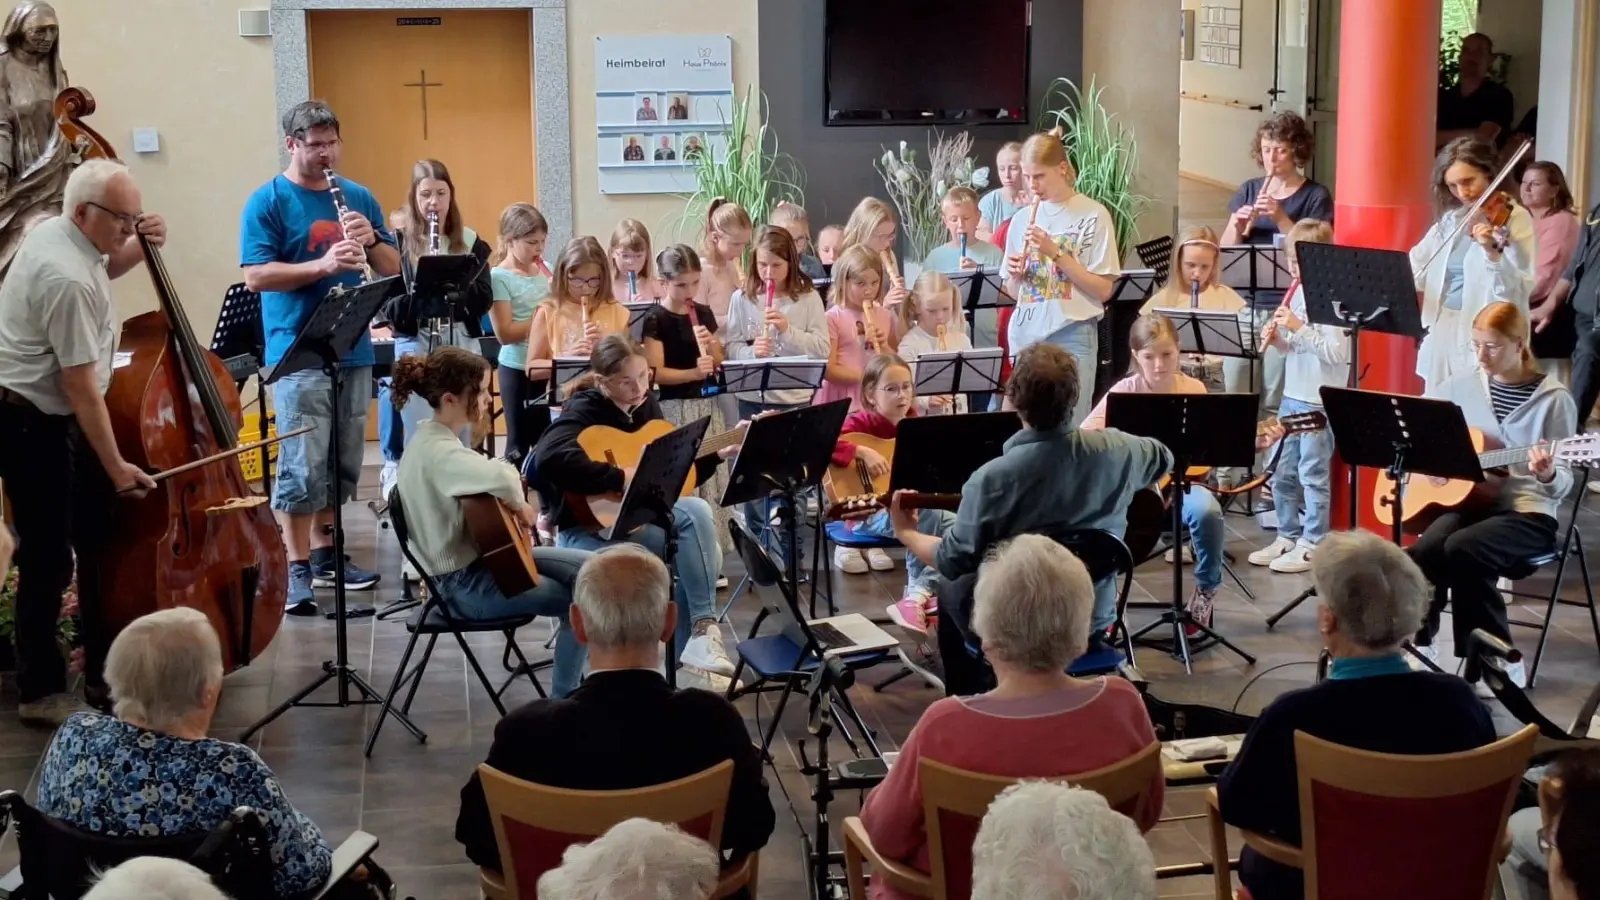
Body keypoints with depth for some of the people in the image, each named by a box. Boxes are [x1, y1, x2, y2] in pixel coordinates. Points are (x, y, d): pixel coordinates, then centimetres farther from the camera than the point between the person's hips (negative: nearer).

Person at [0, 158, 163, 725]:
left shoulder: (59, 233, 3)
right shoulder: (67, 280, -26)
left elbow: (101, 272, 28)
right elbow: (81, 385, -25)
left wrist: (137, 251, 7)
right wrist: (116, 467, -20)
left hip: (48, 417, 11)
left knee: (100, 539, 15)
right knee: (48, 560, -5)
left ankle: (106, 670, 25)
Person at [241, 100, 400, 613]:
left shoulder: (358, 197, 12)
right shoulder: (268, 202, -3)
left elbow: (394, 269, 12)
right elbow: (255, 276, -13)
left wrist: (371, 240, -9)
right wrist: (323, 265, -23)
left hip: (354, 350, 6)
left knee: (343, 463, 12)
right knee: (303, 466, -7)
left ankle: (324, 551, 24)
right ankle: (298, 569, -1)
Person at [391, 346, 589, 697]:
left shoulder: (435, 437, 4)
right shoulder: (439, 452, -27)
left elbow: (478, 477, 17)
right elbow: (500, 478, -45)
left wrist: (512, 496, -2)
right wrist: (519, 503, -25)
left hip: (481, 553, 10)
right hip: (463, 583, -10)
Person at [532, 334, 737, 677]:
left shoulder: (646, 403, 7)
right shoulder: (584, 410, -15)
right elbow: (549, 459, -37)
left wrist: (719, 454, 5)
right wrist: (621, 478, -33)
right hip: (589, 530, -8)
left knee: (706, 556, -17)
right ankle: (703, 628, -23)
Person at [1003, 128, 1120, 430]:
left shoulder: (1093, 216, -4)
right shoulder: (1022, 218, 10)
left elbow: (1103, 290, -9)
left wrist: (1055, 253, -15)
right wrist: (1015, 275, -5)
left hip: (1072, 337, -4)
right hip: (1025, 335, 5)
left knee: (1069, 423, -4)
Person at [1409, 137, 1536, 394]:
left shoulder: (1515, 219, -5)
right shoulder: (1450, 220, 12)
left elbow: (1522, 289, -14)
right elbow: (1415, 270, 9)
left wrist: (1492, 252, -30)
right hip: (1441, 332, 6)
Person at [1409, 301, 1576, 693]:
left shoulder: (1553, 399, -6)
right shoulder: (1462, 386, 7)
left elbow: (1563, 484, -7)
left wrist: (1548, 475, -30)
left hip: (1529, 511, -4)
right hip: (1469, 499, 4)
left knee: (1460, 549, -32)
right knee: (1426, 549, -28)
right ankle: (1420, 641, -6)